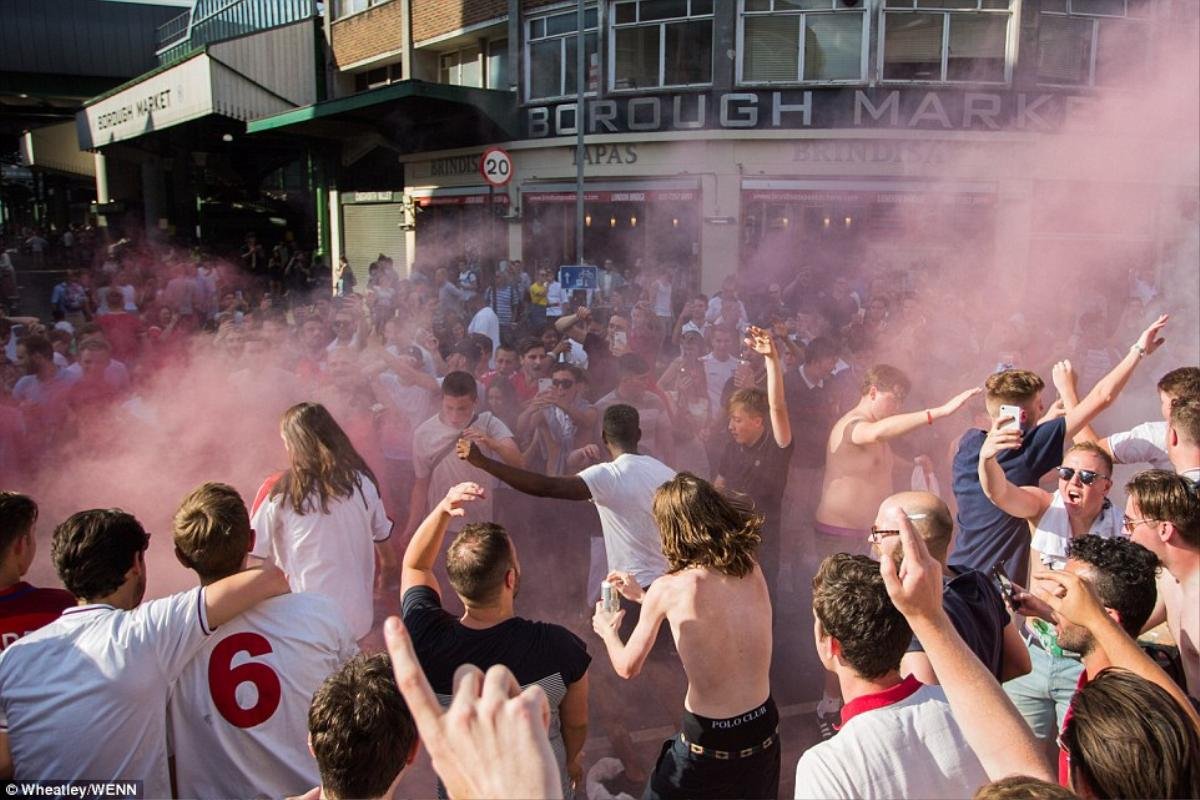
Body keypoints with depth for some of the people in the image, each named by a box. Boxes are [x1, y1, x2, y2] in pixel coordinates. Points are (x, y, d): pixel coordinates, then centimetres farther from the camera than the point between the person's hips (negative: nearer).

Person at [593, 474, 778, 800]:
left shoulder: (667, 589, -19)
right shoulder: (751, 568, -6)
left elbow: (628, 668, -5)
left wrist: (607, 631, 16)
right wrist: (644, 597, 21)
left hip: (708, 740, -4)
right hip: (764, 728, 5)